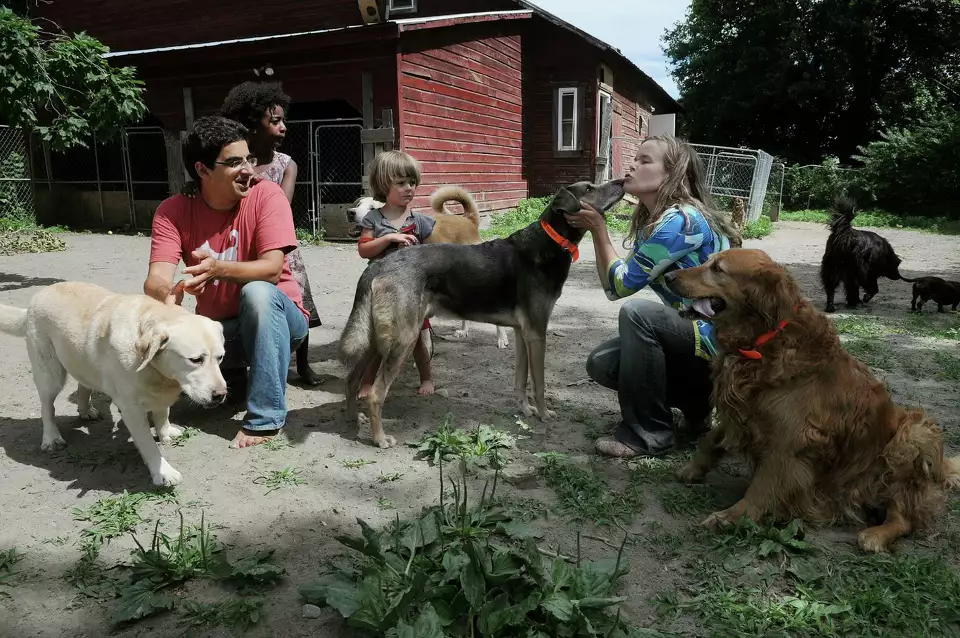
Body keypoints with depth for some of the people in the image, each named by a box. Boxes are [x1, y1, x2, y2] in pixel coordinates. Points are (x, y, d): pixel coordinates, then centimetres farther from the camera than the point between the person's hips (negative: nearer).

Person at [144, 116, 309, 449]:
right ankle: (232, 373, 9)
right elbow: (155, 280, -21)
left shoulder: (267, 194, -15)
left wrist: (218, 268, -45)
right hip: (218, 327, 3)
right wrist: (169, 293, -46)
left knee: (257, 291, -35)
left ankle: (265, 416, -26)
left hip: (276, 318, -3)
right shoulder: (173, 211, -9)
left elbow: (272, 268, -25)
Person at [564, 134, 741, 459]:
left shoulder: (681, 220, -23)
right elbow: (612, 287, 3)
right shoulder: (651, 222, 6)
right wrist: (596, 228, -2)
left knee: (637, 313, -31)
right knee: (601, 363, -1)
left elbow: (620, 284, -18)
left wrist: (598, 227, -10)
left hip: (720, 337, -9)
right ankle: (697, 401, 13)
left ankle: (648, 433, -16)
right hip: (694, 329, 9)